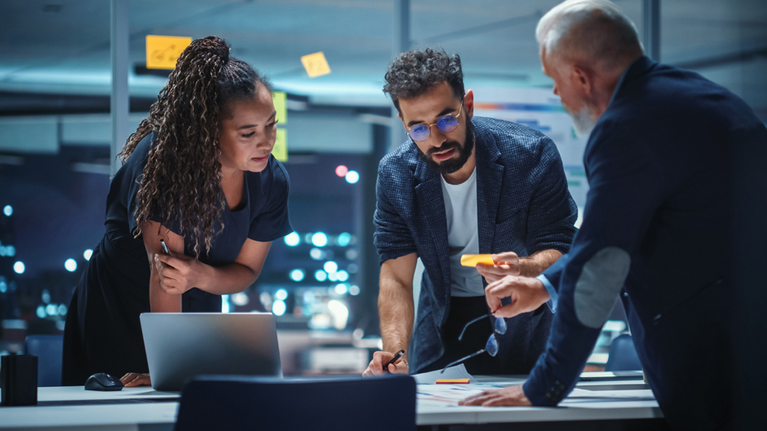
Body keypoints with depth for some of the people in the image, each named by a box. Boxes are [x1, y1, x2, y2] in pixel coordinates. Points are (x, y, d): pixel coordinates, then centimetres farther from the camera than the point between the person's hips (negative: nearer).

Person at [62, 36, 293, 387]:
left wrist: (200, 276, -25)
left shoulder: (272, 182, -11)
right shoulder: (163, 160, -29)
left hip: (196, 315, 5)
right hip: (117, 313, -4)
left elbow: (247, 269, -2)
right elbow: (163, 273, -30)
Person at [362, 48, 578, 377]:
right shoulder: (395, 174, -11)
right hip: (445, 318, 2)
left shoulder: (532, 155, -18)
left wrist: (522, 269, -40)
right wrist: (395, 355, -27)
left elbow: (559, 252, -16)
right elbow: (396, 277, -11)